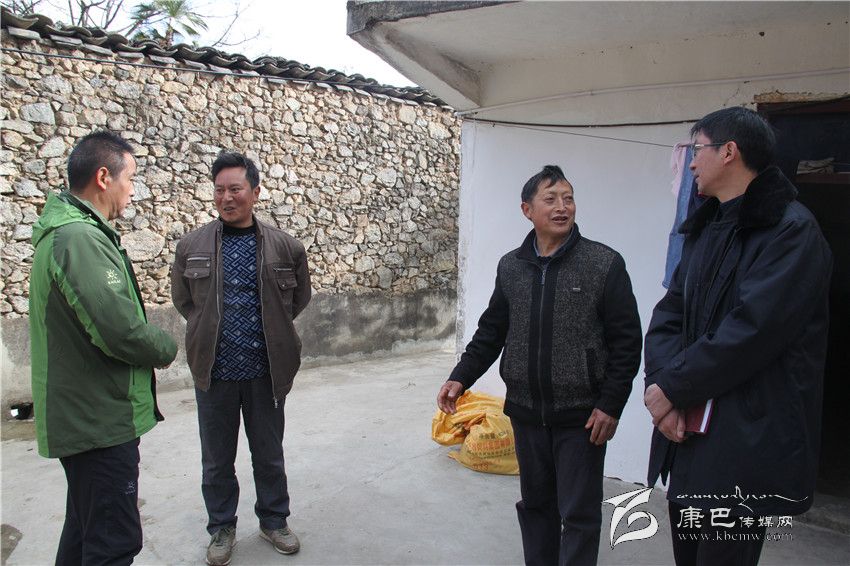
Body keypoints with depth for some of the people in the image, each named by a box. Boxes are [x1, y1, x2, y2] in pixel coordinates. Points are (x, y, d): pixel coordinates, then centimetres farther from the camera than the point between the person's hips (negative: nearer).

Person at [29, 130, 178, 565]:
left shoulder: (64, 231, 12)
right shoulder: (80, 238, -21)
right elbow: (121, 331, -28)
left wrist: (154, 345, 4)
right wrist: (166, 348, -9)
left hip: (84, 416, 11)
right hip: (101, 421, -10)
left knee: (87, 530, 23)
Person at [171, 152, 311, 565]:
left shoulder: (285, 247, -4)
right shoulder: (192, 246, -2)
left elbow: (300, 296, 10)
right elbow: (182, 298, 12)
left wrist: (270, 330, 6)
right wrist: (210, 331, 6)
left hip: (266, 371, 0)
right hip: (213, 371, 1)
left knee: (269, 455, 16)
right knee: (217, 460, 14)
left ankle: (273, 520, 36)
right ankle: (222, 528, 35)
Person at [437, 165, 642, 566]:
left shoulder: (605, 264, -9)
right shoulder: (510, 266, 3)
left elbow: (626, 342, -8)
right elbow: (491, 332, 10)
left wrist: (610, 405, -12)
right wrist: (460, 378, 0)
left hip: (580, 416, -4)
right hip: (526, 412, 4)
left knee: (579, 513, 5)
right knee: (535, 503, 17)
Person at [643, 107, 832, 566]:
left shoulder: (791, 229, -10)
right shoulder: (704, 229, 14)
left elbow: (752, 330, -21)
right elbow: (668, 316, 7)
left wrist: (673, 387, -14)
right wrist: (662, 383, -9)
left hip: (746, 441, -7)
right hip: (689, 429, 7)